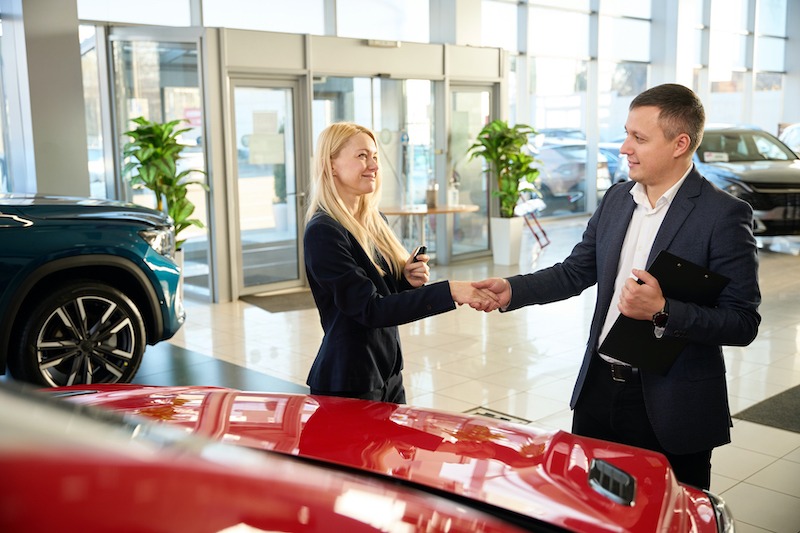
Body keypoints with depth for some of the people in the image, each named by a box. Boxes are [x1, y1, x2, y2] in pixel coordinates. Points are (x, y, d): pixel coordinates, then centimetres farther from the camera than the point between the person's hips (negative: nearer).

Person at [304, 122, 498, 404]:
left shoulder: (376, 221, 8)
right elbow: (370, 309, -24)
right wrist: (449, 291, -29)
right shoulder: (322, 233, -17)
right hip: (348, 383, -7)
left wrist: (409, 280, -8)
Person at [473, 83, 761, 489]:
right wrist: (512, 291, -3)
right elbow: (575, 272, 11)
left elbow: (743, 323, -15)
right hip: (599, 389, 6)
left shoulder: (725, 216, -13)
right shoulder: (616, 200, 6)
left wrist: (663, 312, -28)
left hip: (672, 410, -6)